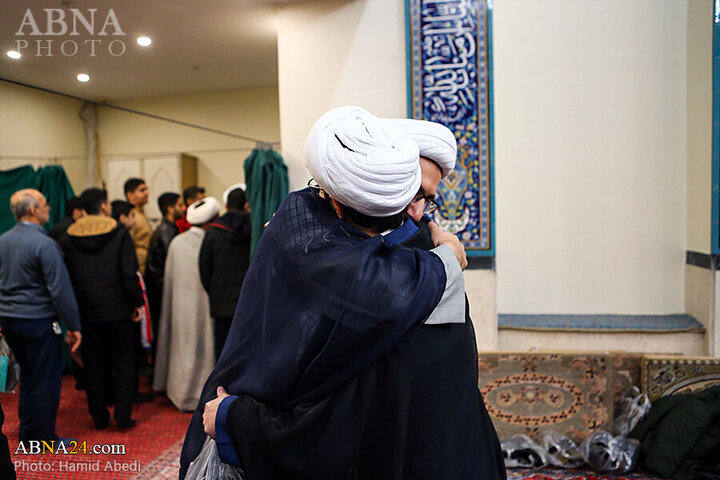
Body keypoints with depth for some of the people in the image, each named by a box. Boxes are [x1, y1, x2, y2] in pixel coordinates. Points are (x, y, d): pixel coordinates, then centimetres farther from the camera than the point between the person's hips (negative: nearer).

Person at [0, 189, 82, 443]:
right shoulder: (44, 244, -18)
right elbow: (60, 289, -18)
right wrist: (74, 326, -12)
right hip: (38, 320, -8)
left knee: (28, 376, 20)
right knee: (46, 380, 5)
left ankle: (27, 433, 30)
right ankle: (43, 437, 14)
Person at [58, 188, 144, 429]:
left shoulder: (68, 239, 1)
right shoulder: (120, 234, -9)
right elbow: (130, 274, -13)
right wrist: (137, 303, -3)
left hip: (87, 312, 3)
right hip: (118, 311, -2)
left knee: (94, 365, 12)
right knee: (123, 363, 9)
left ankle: (99, 416, 19)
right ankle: (123, 416, 9)